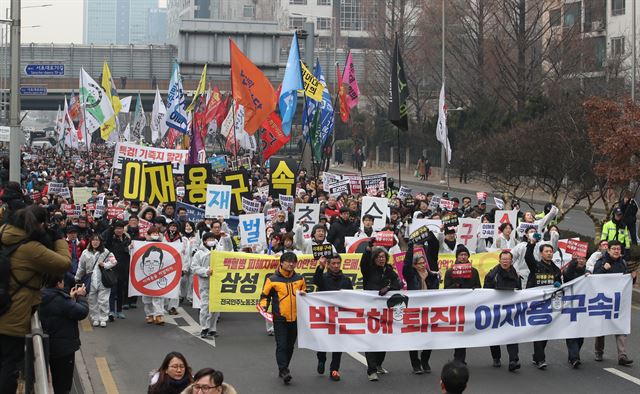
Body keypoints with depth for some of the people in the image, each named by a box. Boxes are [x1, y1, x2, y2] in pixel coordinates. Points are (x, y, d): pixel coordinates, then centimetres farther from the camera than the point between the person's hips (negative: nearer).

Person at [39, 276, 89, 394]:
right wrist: (81, 296, -8)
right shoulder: (60, 299, -27)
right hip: (64, 348, -8)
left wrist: (70, 297, 8)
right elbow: (82, 312, -23)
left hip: (49, 347, 8)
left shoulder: (43, 298, 0)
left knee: (55, 382, 23)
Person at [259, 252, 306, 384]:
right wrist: (263, 306, -13)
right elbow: (265, 295, 3)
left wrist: (303, 294, 1)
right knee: (281, 345, -10)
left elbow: (305, 293, 23)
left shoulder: (299, 278, 8)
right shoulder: (273, 279, -4)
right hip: (280, 319, -4)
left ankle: (283, 370, 23)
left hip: (295, 318, 4)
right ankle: (284, 371, -8)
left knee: (290, 346, 11)